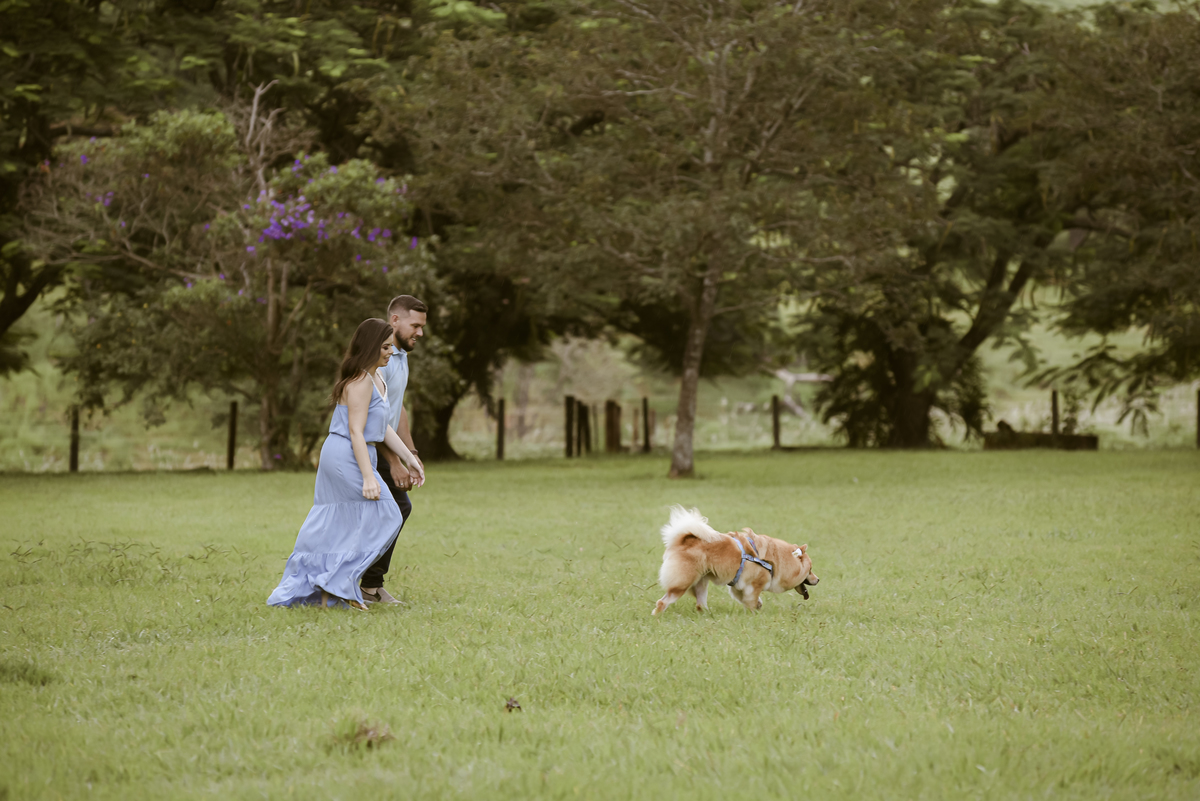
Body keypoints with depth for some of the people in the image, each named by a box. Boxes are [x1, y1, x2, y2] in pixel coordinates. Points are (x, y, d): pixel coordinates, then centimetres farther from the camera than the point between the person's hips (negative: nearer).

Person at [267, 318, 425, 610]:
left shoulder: (375, 379, 16)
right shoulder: (361, 382, -16)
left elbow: (383, 427, 20)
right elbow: (356, 432, -21)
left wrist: (409, 458, 19)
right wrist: (368, 477, -24)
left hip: (336, 456, 10)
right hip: (347, 457, -10)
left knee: (335, 526, 11)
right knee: (382, 516, -8)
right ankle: (340, 583, -8)